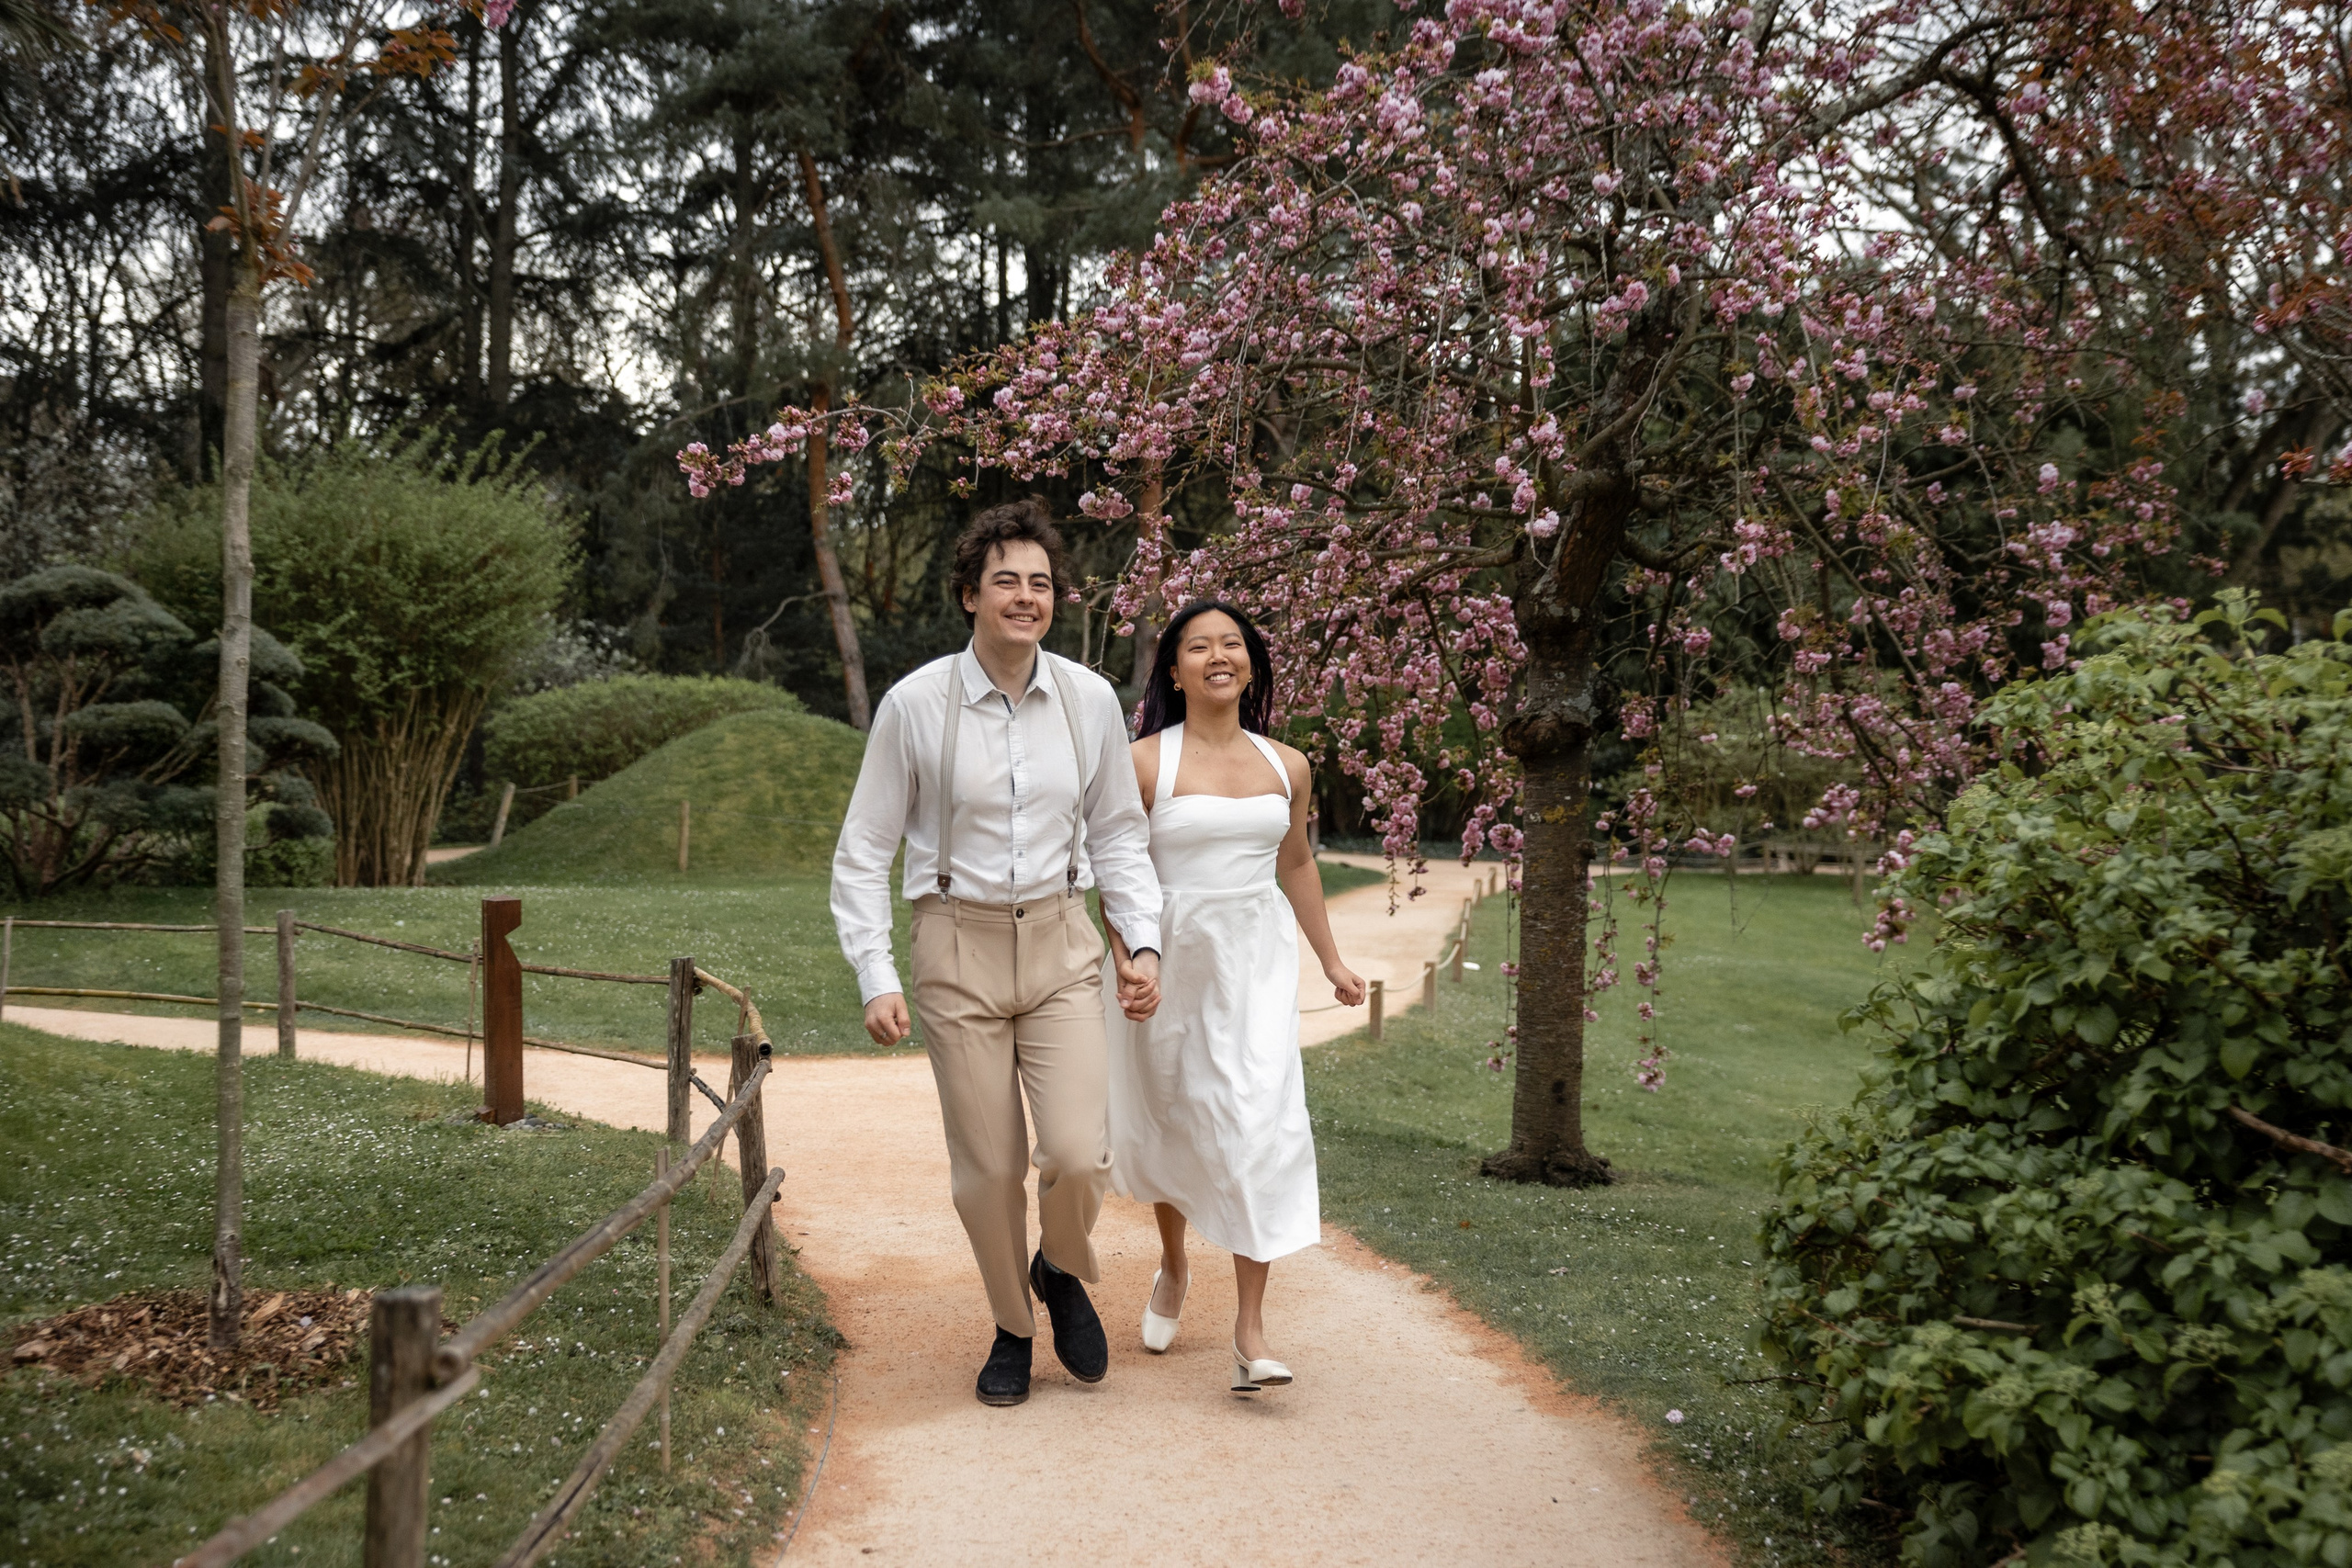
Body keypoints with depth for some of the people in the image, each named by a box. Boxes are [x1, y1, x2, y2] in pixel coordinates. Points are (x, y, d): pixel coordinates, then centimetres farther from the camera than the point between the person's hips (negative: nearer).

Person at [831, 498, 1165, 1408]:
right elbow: (863, 852, -1)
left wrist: (1142, 942, 2)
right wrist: (875, 977, -8)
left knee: (1078, 1154, -11)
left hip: (1061, 944, 1)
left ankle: (1064, 1274, 24)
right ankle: (1012, 1324, 30)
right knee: (987, 1168, 4)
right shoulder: (916, 704, -7)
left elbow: (1117, 832, 12)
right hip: (959, 948, -1)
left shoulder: (1089, 700, 1)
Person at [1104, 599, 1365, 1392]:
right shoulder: (1145, 762, -6)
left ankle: (1250, 1330, -8)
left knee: (1261, 1119, -12)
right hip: (1170, 956, -2)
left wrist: (1331, 960, 23)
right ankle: (1172, 1266, 43)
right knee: (1169, 1119, 13)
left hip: (1258, 958, 2)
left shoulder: (1285, 766, 5)